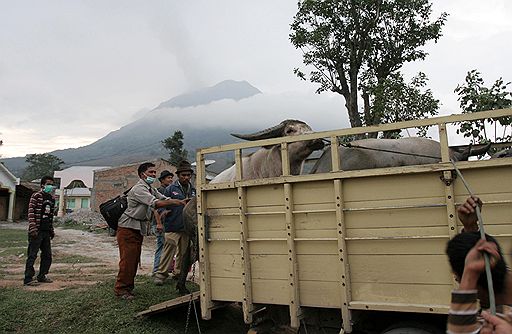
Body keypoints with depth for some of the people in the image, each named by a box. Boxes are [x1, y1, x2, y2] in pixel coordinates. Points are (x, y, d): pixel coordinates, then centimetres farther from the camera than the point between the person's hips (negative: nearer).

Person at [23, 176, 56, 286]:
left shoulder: (51, 198, 14)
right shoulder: (36, 196, -7)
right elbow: (31, 213, -13)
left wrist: (52, 230, 17)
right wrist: (33, 229, -19)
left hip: (46, 231, 8)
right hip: (37, 231, -8)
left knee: (47, 255, 12)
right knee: (32, 255, -2)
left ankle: (42, 276, 24)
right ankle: (28, 279, 5)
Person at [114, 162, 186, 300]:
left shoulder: (152, 190, 14)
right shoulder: (138, 188, -17)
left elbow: (165, 199, 3)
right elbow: (155, 203, -28)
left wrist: (181, 201, -13)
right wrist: (175, 202, -30)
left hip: (139, 228, 9)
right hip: (128, 227, -9)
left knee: (135, 259, 11)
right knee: (128, 259, -6)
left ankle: (128, 286, 21)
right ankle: (121, 289, 4)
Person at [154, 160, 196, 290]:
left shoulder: (193, 190, 11)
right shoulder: (171, 189, -2)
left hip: (187, 227, 5)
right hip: (173, 227, -5)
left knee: (183, 252, 12)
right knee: (168, 250, -7)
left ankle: (178, 273, 27)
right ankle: (161, 274, 4)